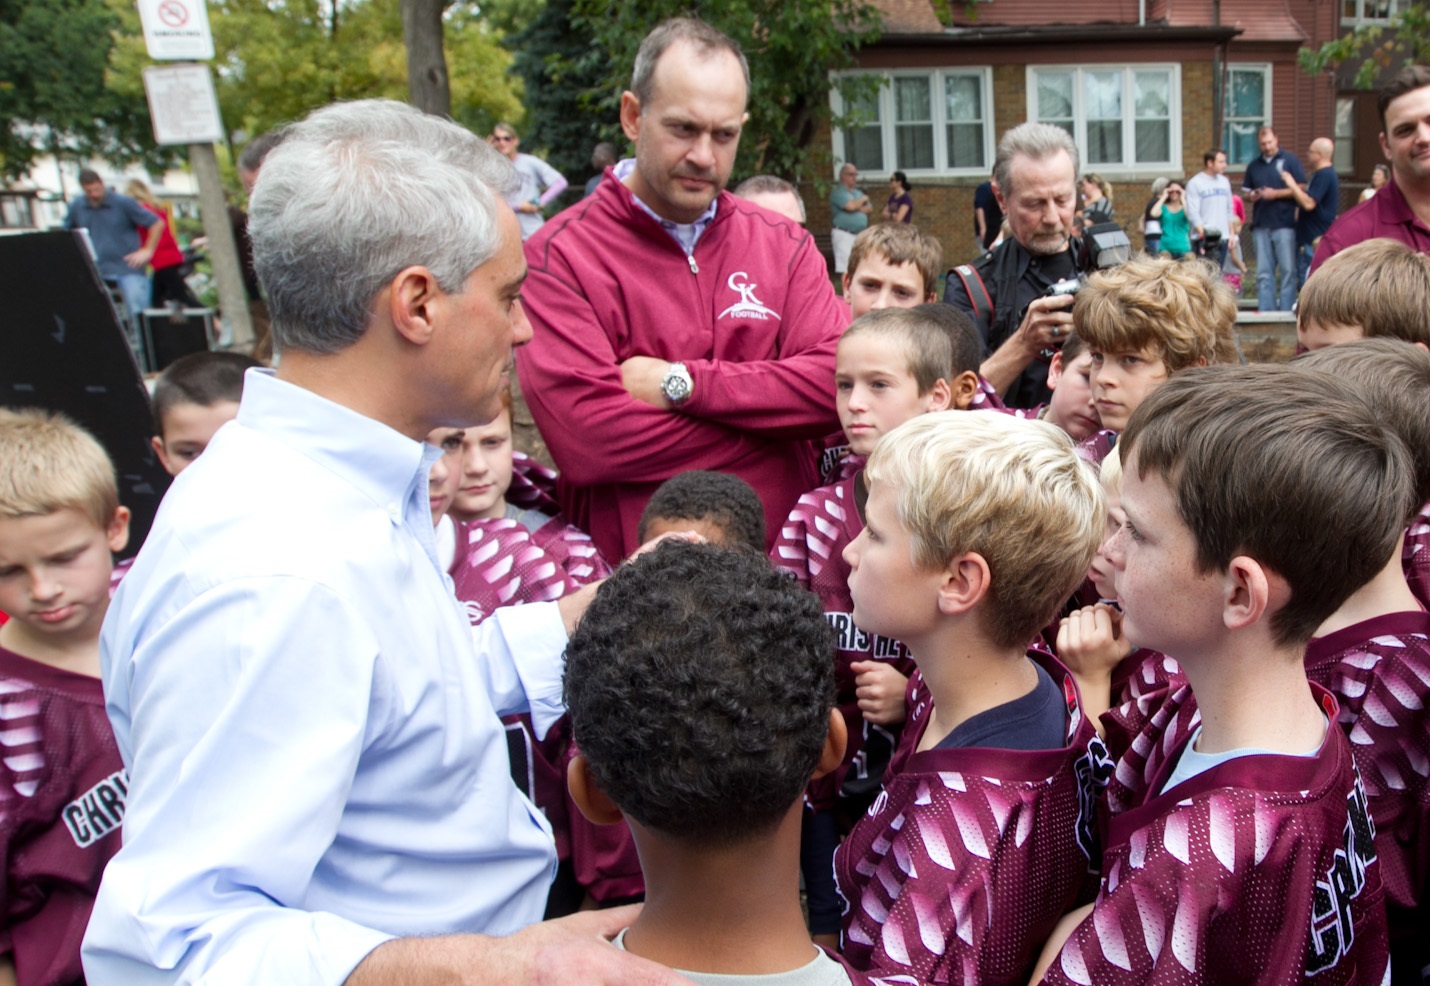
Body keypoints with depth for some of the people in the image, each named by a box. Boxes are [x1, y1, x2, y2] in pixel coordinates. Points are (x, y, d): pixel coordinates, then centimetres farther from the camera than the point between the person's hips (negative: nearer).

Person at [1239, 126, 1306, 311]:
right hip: (1261, 225, 4)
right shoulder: (1253, 165, 16)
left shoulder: (1290, 160, 3)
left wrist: (1276, 194, -12)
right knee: (1263, 273, 4)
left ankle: (1286, 311, -3)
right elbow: (1244, 192, 21)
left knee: (1288, 270, -5)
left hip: (1284, 224, -4)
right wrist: (1251, 196, -2)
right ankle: (1265, 311, 7)